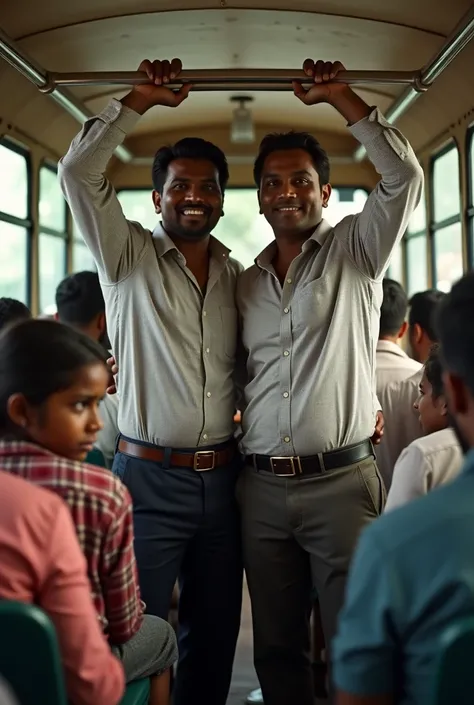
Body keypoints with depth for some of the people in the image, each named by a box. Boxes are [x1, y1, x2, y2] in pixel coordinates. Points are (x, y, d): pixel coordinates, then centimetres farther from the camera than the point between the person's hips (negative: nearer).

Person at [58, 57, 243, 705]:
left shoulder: (238, 276, 12)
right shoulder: (130, 257, -1)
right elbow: (78, 171, -13)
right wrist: (145, 98, -11)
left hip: (223, 478, 4)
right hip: (150, 479, -4)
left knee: (215, 632, 14)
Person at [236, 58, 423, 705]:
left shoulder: (356, 252, 4)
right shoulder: (246, 283, 15)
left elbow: (404, 176, -12)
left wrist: (338, 96, -11)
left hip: (341, 482, -4)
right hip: (261, 487, 4)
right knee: (276, 646, 11)